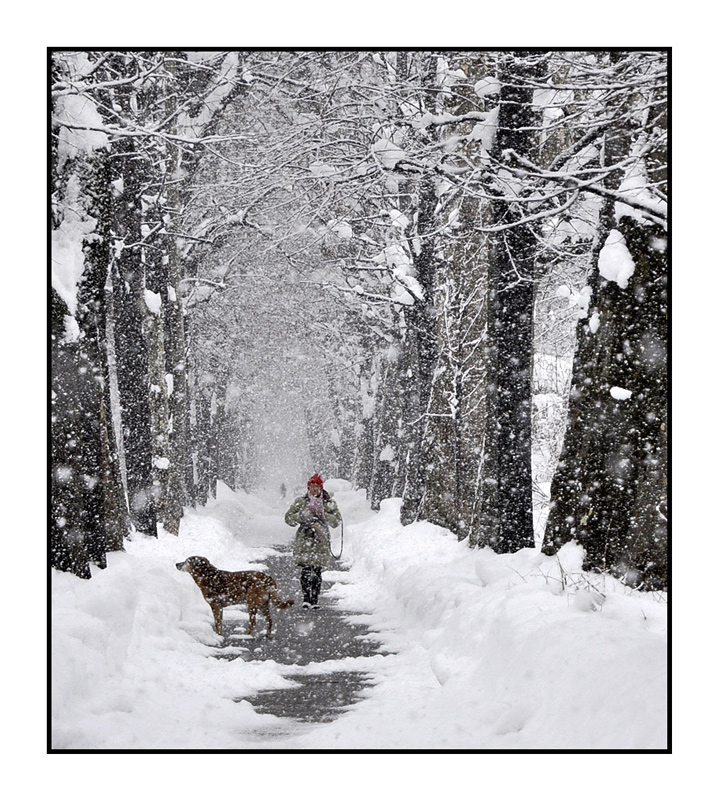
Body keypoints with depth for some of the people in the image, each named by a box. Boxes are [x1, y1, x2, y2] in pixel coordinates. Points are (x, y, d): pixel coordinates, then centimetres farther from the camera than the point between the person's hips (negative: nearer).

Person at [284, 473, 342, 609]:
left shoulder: (329, 503, 9)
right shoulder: (301, 501, 8)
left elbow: (337, 520, 3)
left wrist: (323, 514, -11)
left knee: (317, 572, -3)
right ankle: (306, 598, -6)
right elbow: (288, 518, 9)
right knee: (306, 570, -14)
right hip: (304, 540, -1)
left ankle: (315, 600, 7)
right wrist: (301, 515, -9)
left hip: (321, 540, 1)